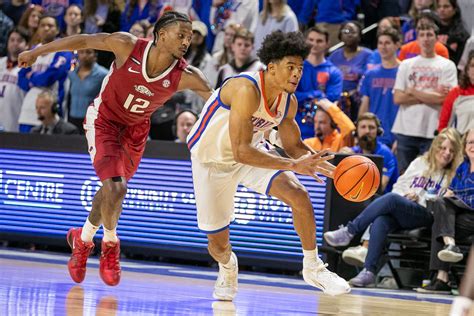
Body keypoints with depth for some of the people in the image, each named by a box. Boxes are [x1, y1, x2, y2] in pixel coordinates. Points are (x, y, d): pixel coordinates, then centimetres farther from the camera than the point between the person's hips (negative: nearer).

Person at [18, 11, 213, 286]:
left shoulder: (185, 76, -23)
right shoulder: (128, 46, -27)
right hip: (104, 120, -4)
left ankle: (84, 239, 41)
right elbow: (84, 41, -14)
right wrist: (37, 52, -5)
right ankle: (110, 243, 7)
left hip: (136, 128, 4)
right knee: (115, 188, -20)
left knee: (112, 190, 14)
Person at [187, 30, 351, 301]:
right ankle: (227, 268, 40)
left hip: (252, 150, 5)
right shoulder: (247, 90, -35)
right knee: (218, 241, 2)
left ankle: (313, 267, -2)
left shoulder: (289, 102, -11)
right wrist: (293, 165, -42)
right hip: (212, 159, -5)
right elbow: (241, 152, -40)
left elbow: (294, 146, 5)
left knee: (299, 194, -19)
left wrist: (325, 165, -14)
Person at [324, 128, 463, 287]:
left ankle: (349, 231, -26)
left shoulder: (453, 175, 12)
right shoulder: (420, 162, 23)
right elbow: (399, 186, 22)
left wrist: (418, 198, -6)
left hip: (426, 216, -4)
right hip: (399, 215, 4)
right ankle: (369, 271, -38)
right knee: (380, 222, -32)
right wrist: (405, 195, 2)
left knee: (391, 199, -31)